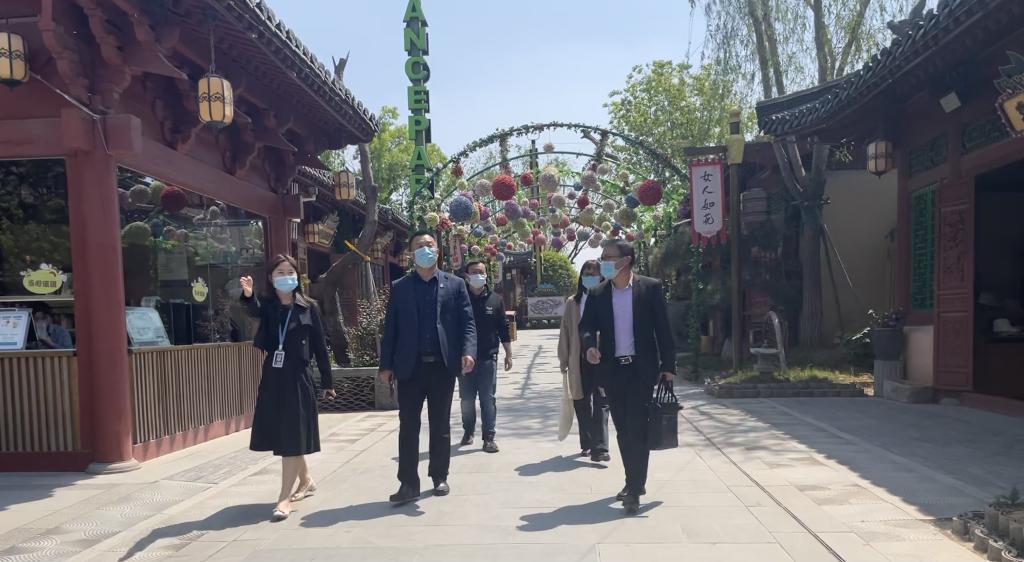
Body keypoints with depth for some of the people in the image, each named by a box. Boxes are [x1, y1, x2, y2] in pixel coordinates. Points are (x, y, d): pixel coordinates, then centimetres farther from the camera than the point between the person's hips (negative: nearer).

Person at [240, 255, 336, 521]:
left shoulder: (308, 307, -1)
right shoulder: (267, 306, 4)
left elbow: (320, 347, 1)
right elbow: (253, 310, -22)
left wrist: (327, 383, 1)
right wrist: (248, 295, -46)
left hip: (298, 379, -4)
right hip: (272, 379, 4)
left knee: (293, 437, -5)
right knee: (281, 436, 13)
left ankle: (285, 497, -2)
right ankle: (306, 481, 32)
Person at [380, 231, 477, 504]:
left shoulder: (455, 284, 6)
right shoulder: (399, 287, 7)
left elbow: (467, 322, 0)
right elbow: (390, 328, 4)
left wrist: (468, 351, -17)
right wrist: (386, 364, -1)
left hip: (442, 364, 0)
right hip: (410, 366, 0)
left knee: (440, 424, 10)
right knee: (408, 425, 0)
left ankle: (440, 477, 23)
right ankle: (408, 484, 6)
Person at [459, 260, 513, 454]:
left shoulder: (495, 299, 4)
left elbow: (503, 329, 6)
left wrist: (508, 354, 4)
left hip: (487, 358, 0)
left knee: (488, 398, 0)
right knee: (466, 398, 10)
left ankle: (489, 437, 6)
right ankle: (468, 431, 27)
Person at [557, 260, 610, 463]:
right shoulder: (573, 303, 8)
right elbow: (565, 332, 9)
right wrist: (563, 360, 7)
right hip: (579, 360, 3)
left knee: (601, 404, -6)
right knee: (582, 404, 11)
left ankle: (599, 448, -7)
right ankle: (587, 444, 25)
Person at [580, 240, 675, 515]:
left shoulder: (650, 288, -4)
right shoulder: (598, 294, 6)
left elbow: (662, 328, -3)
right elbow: (587, 325, 6)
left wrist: (668, 365, -5)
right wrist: (590, 345, -17)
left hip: (642, 367, -4)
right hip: (612, 369, 4)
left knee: (637, 427, -8)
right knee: (623, 429, 12)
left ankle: (635, 489, -4)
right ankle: (634, 482, 27)